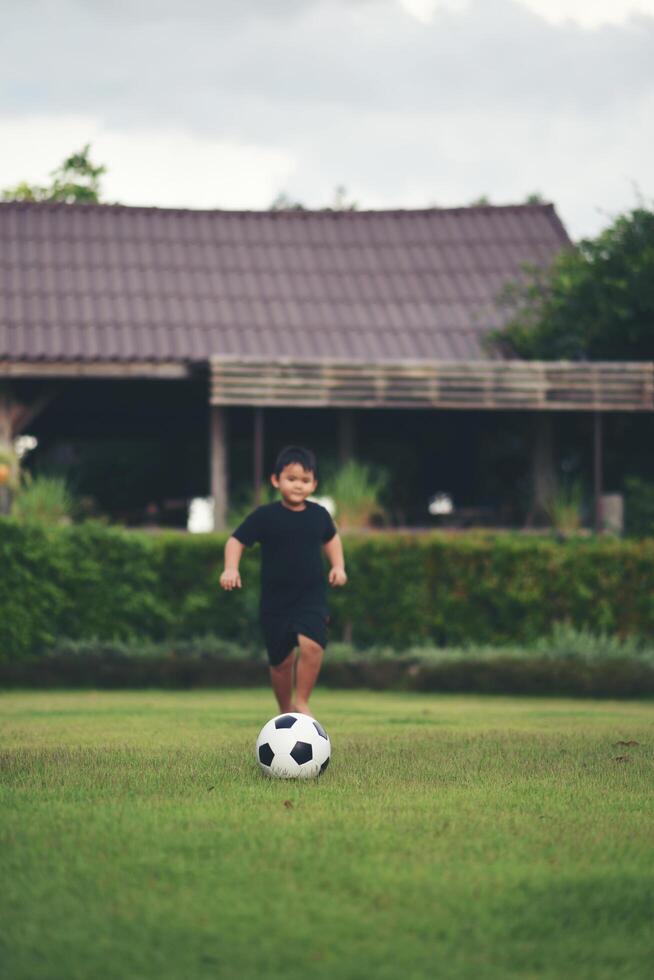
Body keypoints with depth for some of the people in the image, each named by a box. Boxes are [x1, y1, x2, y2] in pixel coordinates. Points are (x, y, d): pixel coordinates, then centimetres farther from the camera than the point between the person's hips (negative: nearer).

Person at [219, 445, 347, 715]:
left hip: (312, 598, 1)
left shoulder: (319, 515, 2)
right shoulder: (265, 516, -8)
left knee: (312, 645, -24)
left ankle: (302, 702, -7)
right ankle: (286, 711, 30)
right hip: (275, 600, -1)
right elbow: (236, 541, -4)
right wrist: (231, 568, -21)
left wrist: (338, 565, 10)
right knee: (282, 661, 6)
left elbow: (331, 538, 23)